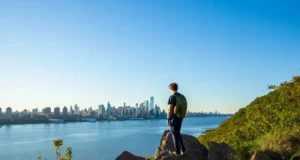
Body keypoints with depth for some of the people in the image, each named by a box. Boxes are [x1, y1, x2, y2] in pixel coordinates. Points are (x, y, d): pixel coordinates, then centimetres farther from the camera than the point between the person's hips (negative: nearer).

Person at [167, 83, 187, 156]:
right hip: (180, 118, 7)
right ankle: (182, 150, 16)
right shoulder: (182, 97, 8)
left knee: (175, 134, 3)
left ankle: (177, 152, 10)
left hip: (174, 118, -7)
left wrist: (168, 119, -12)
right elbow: (183, 108, 11)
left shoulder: (172, 97, -15)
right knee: (178, 133, 19)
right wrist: (181, 117, 18)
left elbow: (170, 109, -18)